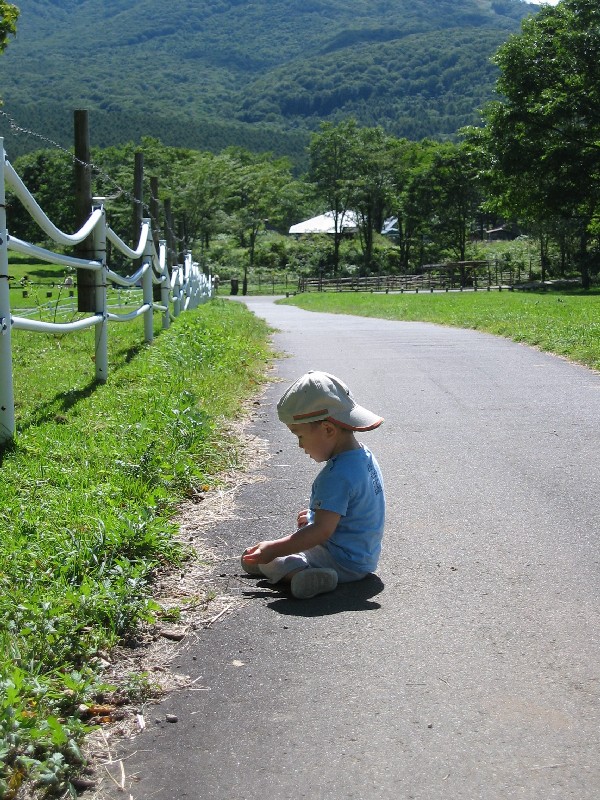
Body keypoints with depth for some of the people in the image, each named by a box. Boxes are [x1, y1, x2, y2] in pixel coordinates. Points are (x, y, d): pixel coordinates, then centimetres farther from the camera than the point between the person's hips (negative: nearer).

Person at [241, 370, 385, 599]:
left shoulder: (336, 476, -29)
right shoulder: (365, 457, 2)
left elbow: (322, 531, -29)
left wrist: (273, 549, -24)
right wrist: (316, 515, 24)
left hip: (342, 562, -11)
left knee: (255, 559, -13)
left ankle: (300, 573, -32)